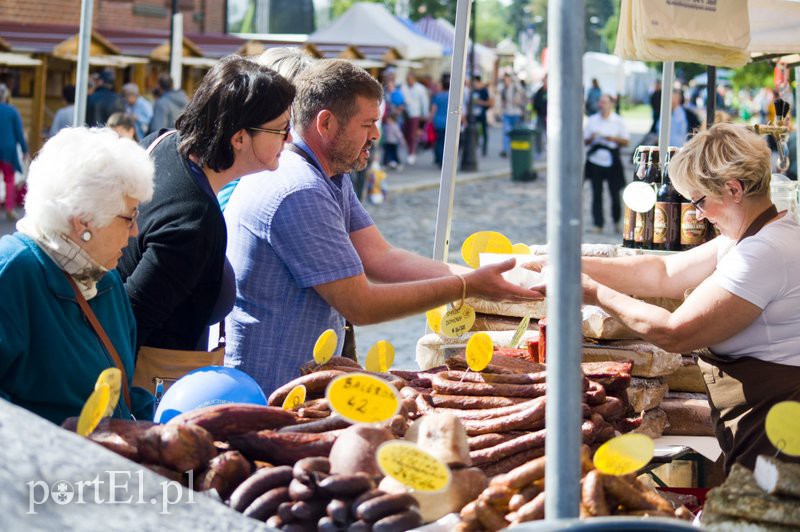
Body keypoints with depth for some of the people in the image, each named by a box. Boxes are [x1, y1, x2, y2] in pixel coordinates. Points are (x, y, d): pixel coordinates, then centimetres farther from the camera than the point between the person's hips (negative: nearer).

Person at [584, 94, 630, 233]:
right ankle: (598, 224, 7)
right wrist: (591, 138, -11)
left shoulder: (618, 121, 3)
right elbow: (585, 141, 11)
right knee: (597, 194, 1)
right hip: (595, 160, 2)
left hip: (612, 161, -1)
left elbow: (626, 142, 3)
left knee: (615, 193, 0)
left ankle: (616, 222, 20)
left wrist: (613, 139, -14)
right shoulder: (592, 120, 8)